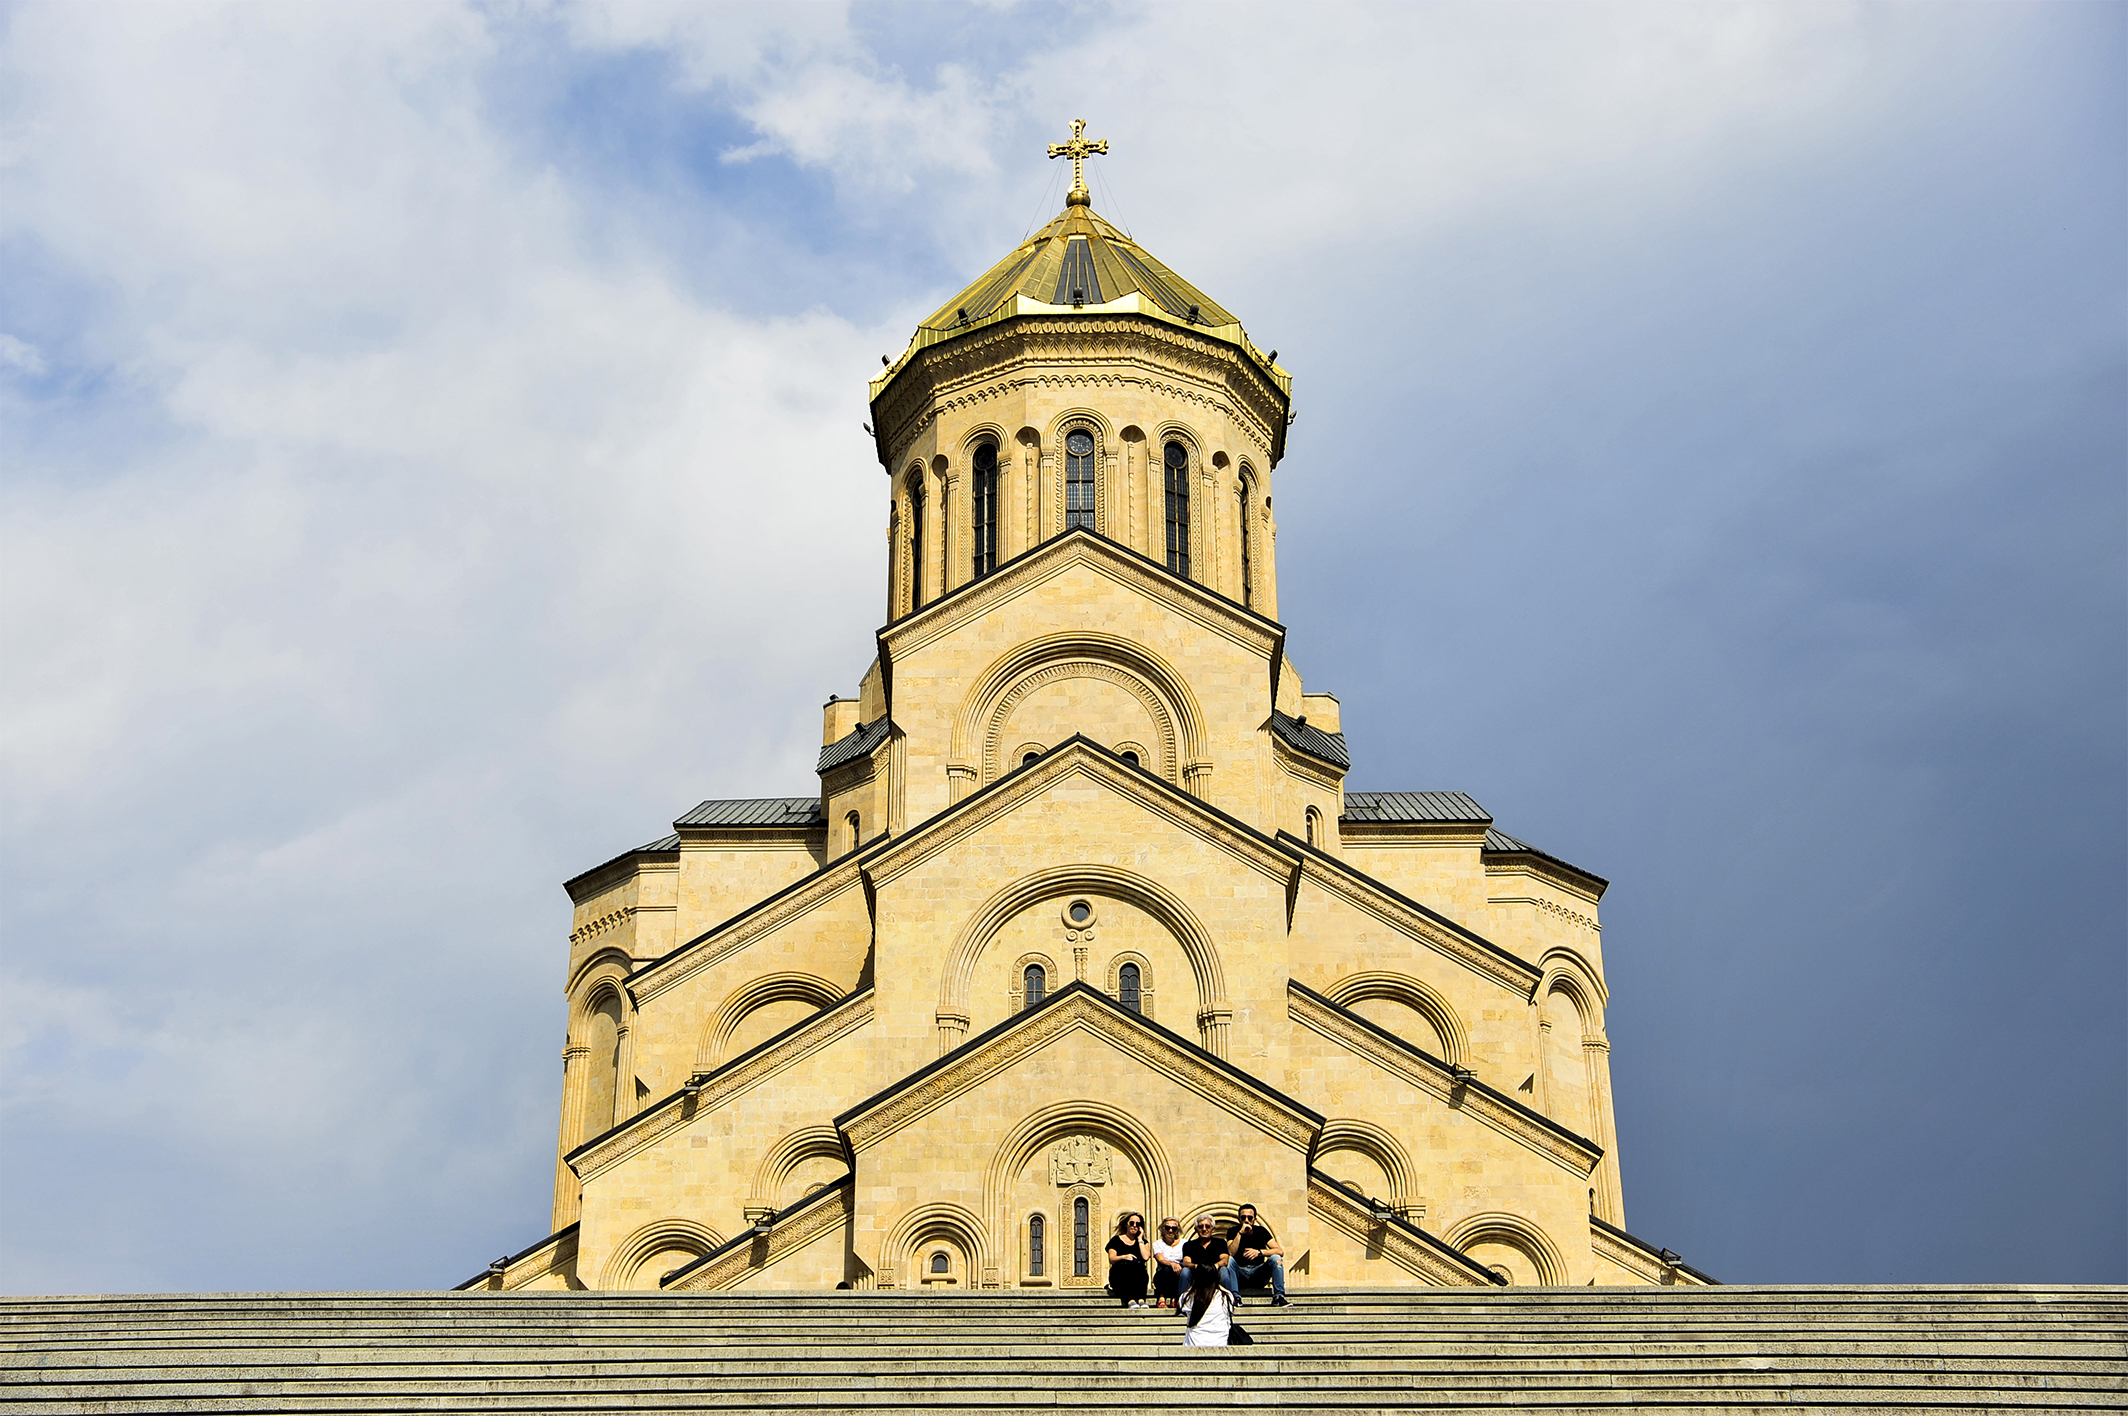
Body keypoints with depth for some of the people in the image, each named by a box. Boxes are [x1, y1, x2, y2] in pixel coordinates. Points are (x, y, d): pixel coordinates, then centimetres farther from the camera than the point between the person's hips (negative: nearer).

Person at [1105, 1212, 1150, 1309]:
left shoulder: (1143, 1242, 23)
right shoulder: (1116, 1240, 20)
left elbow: (1145, 1257, 1)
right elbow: (1111, 1259, 3)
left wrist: (1140, 1239, 9)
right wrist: (1124, 1257, -16)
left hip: (1138, 1277, 1)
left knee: (1138, 1264, -34)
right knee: (1129, 1264, -36)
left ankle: (1141, 1300, -53)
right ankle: (1130, 1300, -56)